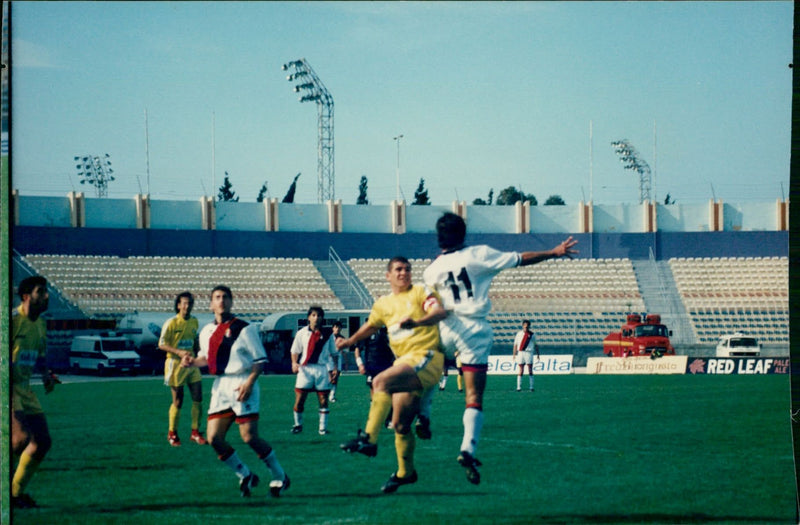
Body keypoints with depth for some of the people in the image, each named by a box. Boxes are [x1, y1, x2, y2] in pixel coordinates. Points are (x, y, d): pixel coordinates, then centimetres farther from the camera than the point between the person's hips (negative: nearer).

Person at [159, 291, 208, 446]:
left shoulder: (194, 322, 7)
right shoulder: (171, 323, -11)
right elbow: (161, 344, -11)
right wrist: (179, 352, -21)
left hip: (191, 363, 5)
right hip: (175, 364, -5)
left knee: (198, 398, -1)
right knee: (178, 401, 0)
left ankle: (195, 433, 11)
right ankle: (172, 434, 16)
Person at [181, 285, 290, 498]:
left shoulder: (244, 329, -6)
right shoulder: (206, 331, 11)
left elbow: (260, 359, -7)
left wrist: (249, 383, -19)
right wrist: (192, 361, 2)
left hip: (242, 386, -6)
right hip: (220, 387, 6)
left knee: (249, 437, -10)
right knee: (214, 438, -4)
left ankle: (280, 477, 9)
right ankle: (246, 476, 14)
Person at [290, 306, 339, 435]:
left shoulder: (327, 334, 6)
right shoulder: (302, 333, 5)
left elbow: (333, 352, 13)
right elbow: (295, 351, 9)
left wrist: (334, 368, 2)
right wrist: (294, 363, -9)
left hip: (322, 369, 0)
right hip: (305, 368, 0)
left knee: (323, 400, 0)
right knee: (299, 400, -2)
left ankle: (323, 427, 8)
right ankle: (298, 424, 15)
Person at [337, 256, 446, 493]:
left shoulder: (420, 293, 0)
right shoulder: (383, 304, 17)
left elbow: (440, 312, -18)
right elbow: (370, 326, 36)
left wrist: (416, 322, -35)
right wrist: (350, 341, 24)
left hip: (426, 357, -6)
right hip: (404, 362, 6)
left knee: (381, 381, -29)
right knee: (399, 423, 5)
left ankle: (369, 439, -33)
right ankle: (405, 472, 22)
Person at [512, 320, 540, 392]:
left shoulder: (532, 335, 8)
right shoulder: (519, 334, 10)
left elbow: (535, 345, 13)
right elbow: (515, 345, 10)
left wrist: (537, 354, 8)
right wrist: (514, 354, 3)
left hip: (529, 353, 0)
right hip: (520, 353, 0)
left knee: (530, 371, -2)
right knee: (521, 371, 0)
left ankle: (531, 387, 2)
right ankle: (519, 387, 2)